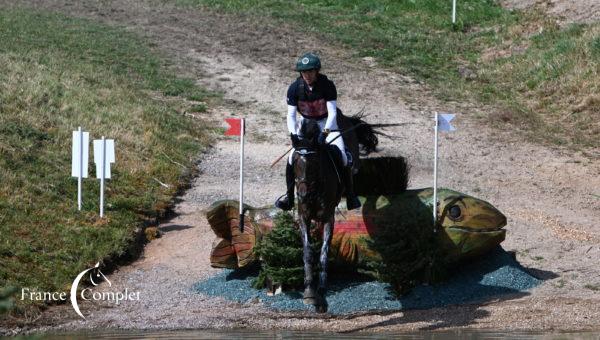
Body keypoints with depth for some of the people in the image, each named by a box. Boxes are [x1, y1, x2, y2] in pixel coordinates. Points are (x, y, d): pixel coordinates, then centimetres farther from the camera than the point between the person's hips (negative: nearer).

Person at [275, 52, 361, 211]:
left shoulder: (327, 85, -20)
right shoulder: (295, 88, -15)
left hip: (327, 123, -2)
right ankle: (289, 196, 1)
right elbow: (291, 115, -12)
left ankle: (351, 196, -5)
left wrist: (326, 131, -38)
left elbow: (332, 112, -21)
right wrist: (293, 134, -30)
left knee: (342, 156, -19)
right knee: (293, 157, -16)